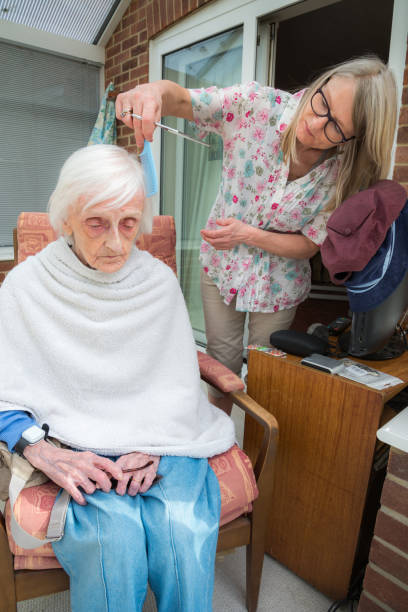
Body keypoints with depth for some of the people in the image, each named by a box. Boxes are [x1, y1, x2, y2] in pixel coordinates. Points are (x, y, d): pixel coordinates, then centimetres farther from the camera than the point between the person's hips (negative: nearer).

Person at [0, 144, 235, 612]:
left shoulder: (160, 282, 2)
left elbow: (179, 385, 2)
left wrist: (152, 447, -13)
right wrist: (42, 451, -19)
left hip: (160, 439, 2)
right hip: (75, 446, -1)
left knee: (185, 528, -24)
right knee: (114, 536, -27)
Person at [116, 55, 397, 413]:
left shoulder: (346, 174, -21)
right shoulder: (258, 105, -22)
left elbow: (308, 246, -15)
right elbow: (181, 100, -23)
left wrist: (248, 235, -29)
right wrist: (155, 90, -47)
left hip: (277, 281, 0)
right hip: (221, 262, 1)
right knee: (222, 361, 15)